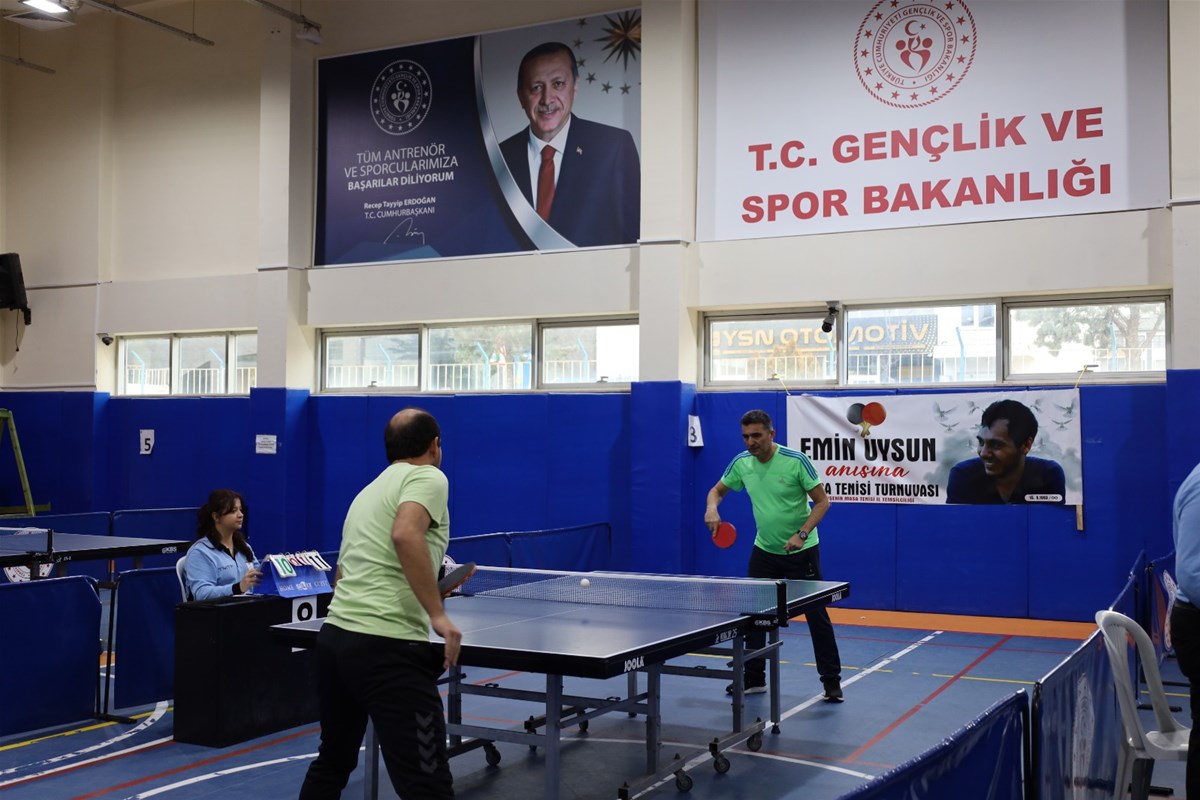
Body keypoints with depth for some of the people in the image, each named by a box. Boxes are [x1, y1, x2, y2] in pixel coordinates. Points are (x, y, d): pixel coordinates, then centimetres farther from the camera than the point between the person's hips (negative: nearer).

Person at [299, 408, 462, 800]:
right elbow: (405, 534, -22)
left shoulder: (368, 492, 23)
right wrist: (439, 615, -22)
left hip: (334, 636, 9)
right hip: (386, 647, -9)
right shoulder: (427, 477, -1)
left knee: (331, 764, 26)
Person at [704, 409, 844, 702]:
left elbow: (822, 501, -15)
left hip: (801, 551, -5)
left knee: (816, 615, -1)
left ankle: (831, 680, 10)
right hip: (764, 550, 5)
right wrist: (712, 508, -14)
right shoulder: (741, 463, -6)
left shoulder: (796, 461, -19)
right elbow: (717, 490, 9)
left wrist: (801, 534, -26)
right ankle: (754, 678, 19)